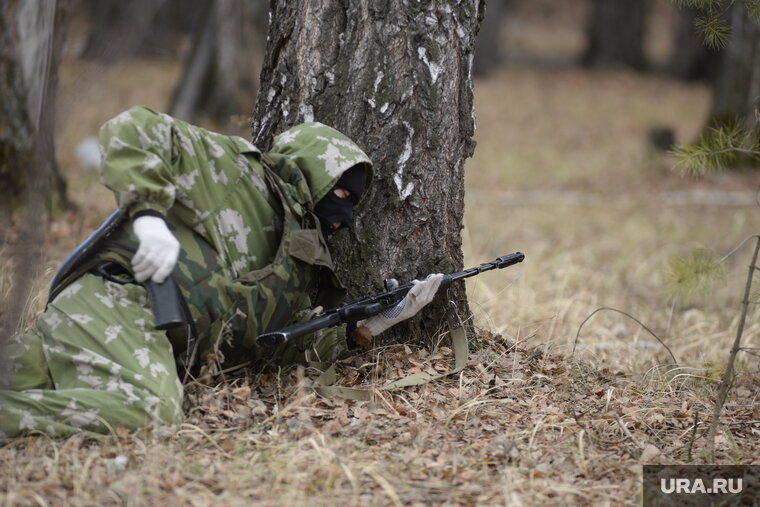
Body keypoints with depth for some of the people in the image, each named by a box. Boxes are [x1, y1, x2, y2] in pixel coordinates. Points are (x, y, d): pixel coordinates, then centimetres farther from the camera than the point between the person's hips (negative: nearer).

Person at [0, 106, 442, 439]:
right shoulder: (236, 171, 8)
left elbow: (287, 344, 29)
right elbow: (131, 130, 1)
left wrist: (365, 326, 18)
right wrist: (148, 212, -13)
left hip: (157, 346, 7)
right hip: (118, 303, -7)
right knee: (148, 411, -36)